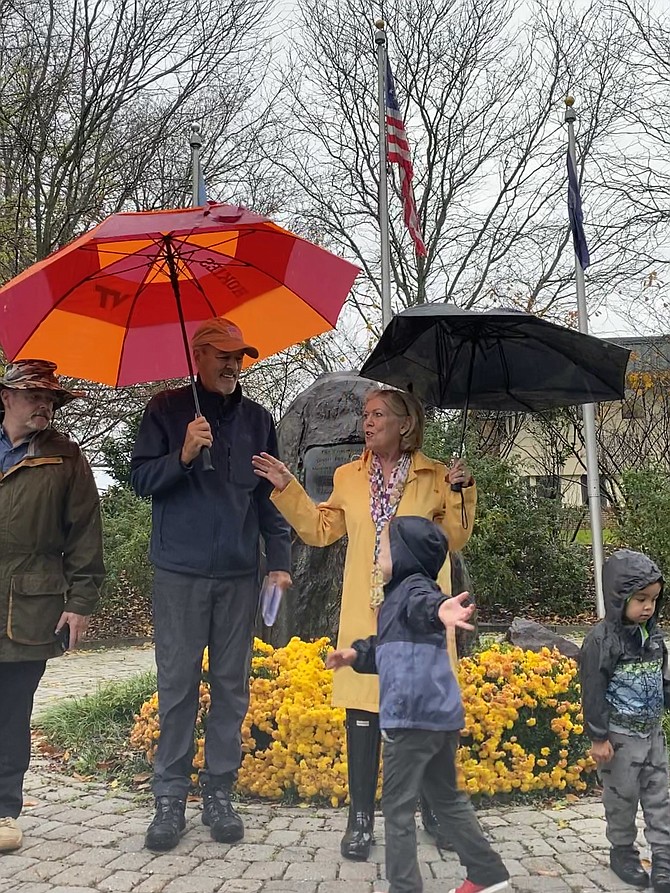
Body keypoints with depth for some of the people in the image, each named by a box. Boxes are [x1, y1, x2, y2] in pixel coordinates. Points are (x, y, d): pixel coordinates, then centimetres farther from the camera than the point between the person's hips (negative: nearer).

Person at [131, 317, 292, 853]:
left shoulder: (257, 419, 9)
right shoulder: (167, 411, 2)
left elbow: (270, 496, 11)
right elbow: (141, 479, -1)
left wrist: (280, 561, 4)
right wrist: (183, 455, -19)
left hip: (240, 573, 3)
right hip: (180, 572, -2)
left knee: (232, 686, 7)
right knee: (178, 685, 2)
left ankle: (219, 793, 18)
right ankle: (170, 798, 13)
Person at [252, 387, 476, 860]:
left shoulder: (436, 476, 2)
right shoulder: (349, 477, 9)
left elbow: (454, 539, 0)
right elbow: (319, 530, 14)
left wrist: (461, 494, -12)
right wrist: (287, 488, 8)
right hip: (366, 614, 2)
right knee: (363, 711, 4)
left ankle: (434, 809, 27)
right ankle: (361, 819, 17)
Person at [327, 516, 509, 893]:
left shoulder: (414, 587, -11)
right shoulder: (400, 593, 22)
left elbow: (422, 606, -39)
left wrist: (439, 610, -60)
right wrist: (358, 653, 33)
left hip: (416, 716, -11)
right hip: (440, 714, 11)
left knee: (398, 806, 0)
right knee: (448, 797, 22)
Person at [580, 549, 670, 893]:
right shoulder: (601, 640, -19)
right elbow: (593, 692, -17)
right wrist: (598, 737, -16)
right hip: (619, 736, -6)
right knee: (622, 798, 9)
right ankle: (622, 851, 29)